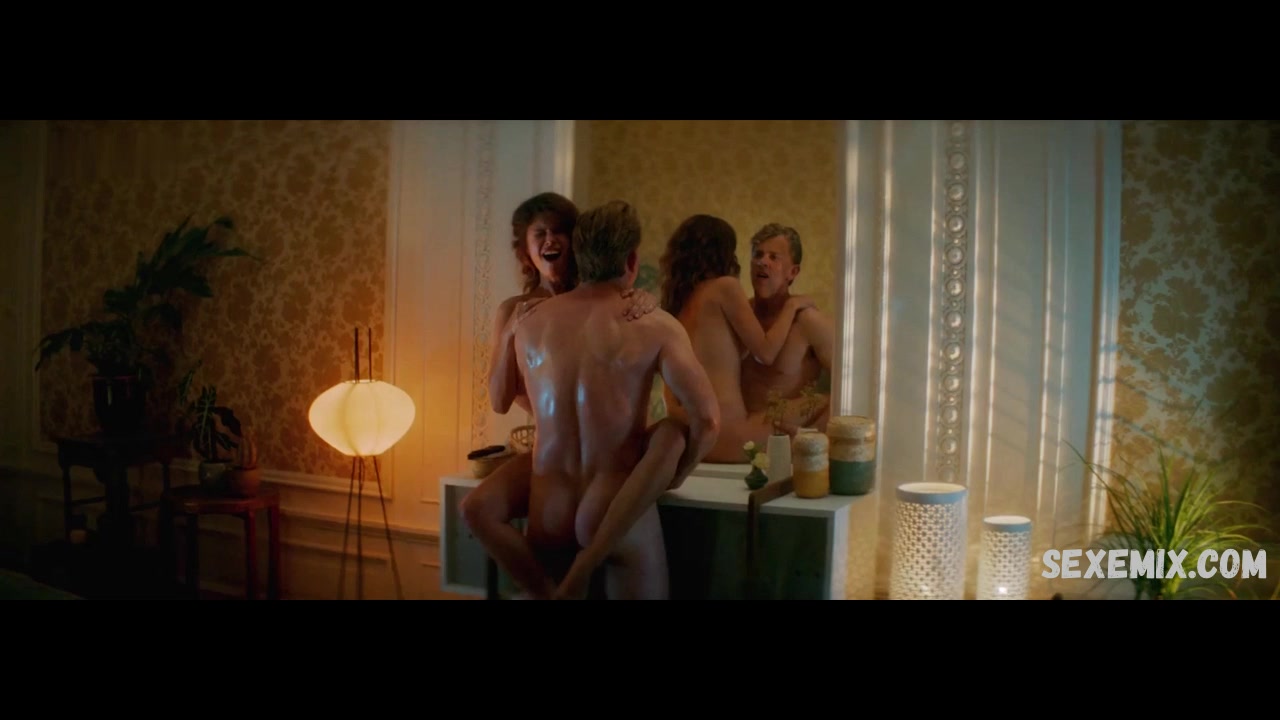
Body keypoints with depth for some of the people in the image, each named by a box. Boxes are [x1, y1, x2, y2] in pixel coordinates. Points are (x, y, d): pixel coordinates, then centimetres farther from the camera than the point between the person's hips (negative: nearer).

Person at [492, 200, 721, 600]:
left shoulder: (530, 321, 0)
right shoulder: (655, 326, -10)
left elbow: (500, 399, 16)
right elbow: (708, 420, -16)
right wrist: (677, 474, 1)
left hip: (548, 517, 3)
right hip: (620, 521, -3)